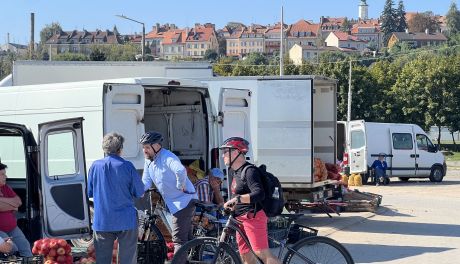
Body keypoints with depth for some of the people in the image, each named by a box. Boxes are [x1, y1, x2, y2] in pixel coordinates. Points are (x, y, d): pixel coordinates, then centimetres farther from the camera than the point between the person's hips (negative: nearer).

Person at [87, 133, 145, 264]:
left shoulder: (95, 166, -2)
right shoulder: (127, 166, -8)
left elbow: (89, 193, 8)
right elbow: (140, 193, -4)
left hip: (101, 222, 2)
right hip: (126, 220, -2)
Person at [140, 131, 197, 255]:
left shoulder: (167, 157, -21)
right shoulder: (148, 161, 7)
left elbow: (181, 171, -40)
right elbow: (146, 182, 5)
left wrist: (181, 186, -26)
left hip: (184, 200, -10)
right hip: (173, 203, 10)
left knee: (178, 239, -10)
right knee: (187, 237, 19)